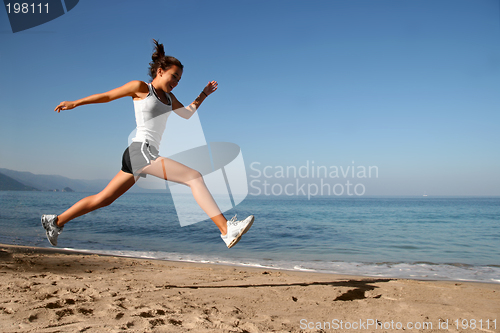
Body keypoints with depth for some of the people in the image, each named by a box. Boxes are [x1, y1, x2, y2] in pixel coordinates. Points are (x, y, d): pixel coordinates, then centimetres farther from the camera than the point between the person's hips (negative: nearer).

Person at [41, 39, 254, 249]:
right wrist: (74, 103, 15)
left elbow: (187, 114, 33)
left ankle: (55, 221, 31)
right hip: (141, 150, -9)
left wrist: (204, 94, 28)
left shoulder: (168, 97, 20)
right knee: (195, 178, -19)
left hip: (146, 155, 9)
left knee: (103, 199, 17)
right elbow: (107, 96, 8)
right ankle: (227, 230, -24)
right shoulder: (141, 87, 0)